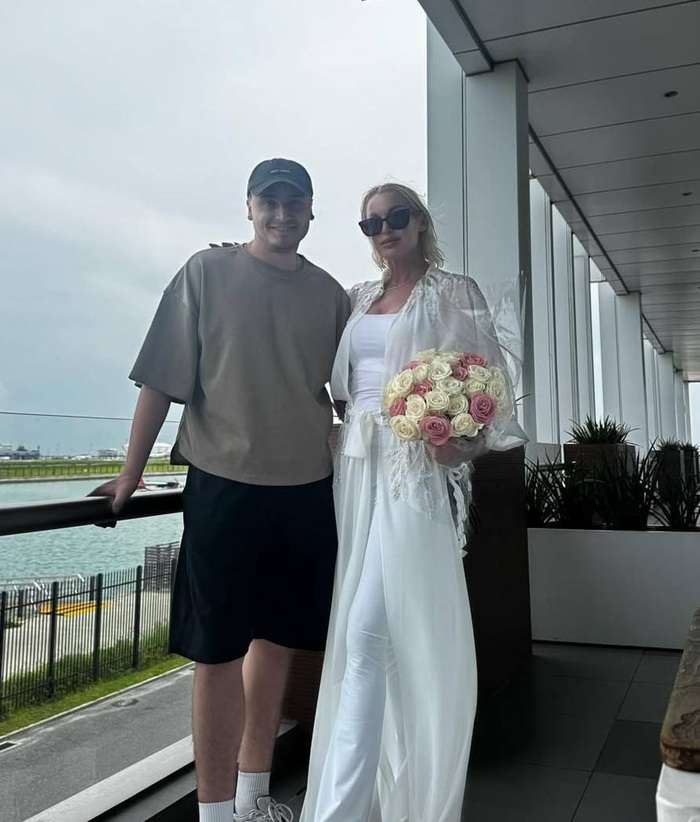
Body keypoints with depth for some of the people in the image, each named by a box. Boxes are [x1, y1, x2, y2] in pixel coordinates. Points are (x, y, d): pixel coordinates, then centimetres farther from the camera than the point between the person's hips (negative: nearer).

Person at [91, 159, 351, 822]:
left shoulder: (329, 294, 9)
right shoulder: (207, 272, -1)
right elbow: (162, 378, -3)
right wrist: (130, 474, -4)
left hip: (307, 488, 5)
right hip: (224, 484, -4)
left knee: (277, 638, 13)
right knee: (219, 649, 0)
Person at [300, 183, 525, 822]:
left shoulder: (455, 293, 3)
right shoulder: (357, 300, 17)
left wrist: (470, 444, -19)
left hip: (417, 469, -5)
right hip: (357, 465, 5)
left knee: (367, 633, -13)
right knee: (378, 634, 10)